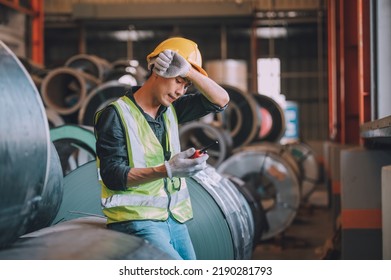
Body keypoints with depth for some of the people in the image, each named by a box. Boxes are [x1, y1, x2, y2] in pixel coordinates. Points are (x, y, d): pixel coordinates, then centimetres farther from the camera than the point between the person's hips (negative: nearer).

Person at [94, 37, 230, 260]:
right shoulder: (115, 115, -8)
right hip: (138, 222, -7)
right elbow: (112, 176, -16)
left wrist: (188, 71, -14)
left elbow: (221, 100, 2)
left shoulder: (171, 109, 12)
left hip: (175, 219, 7)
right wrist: (167, 170, -28)